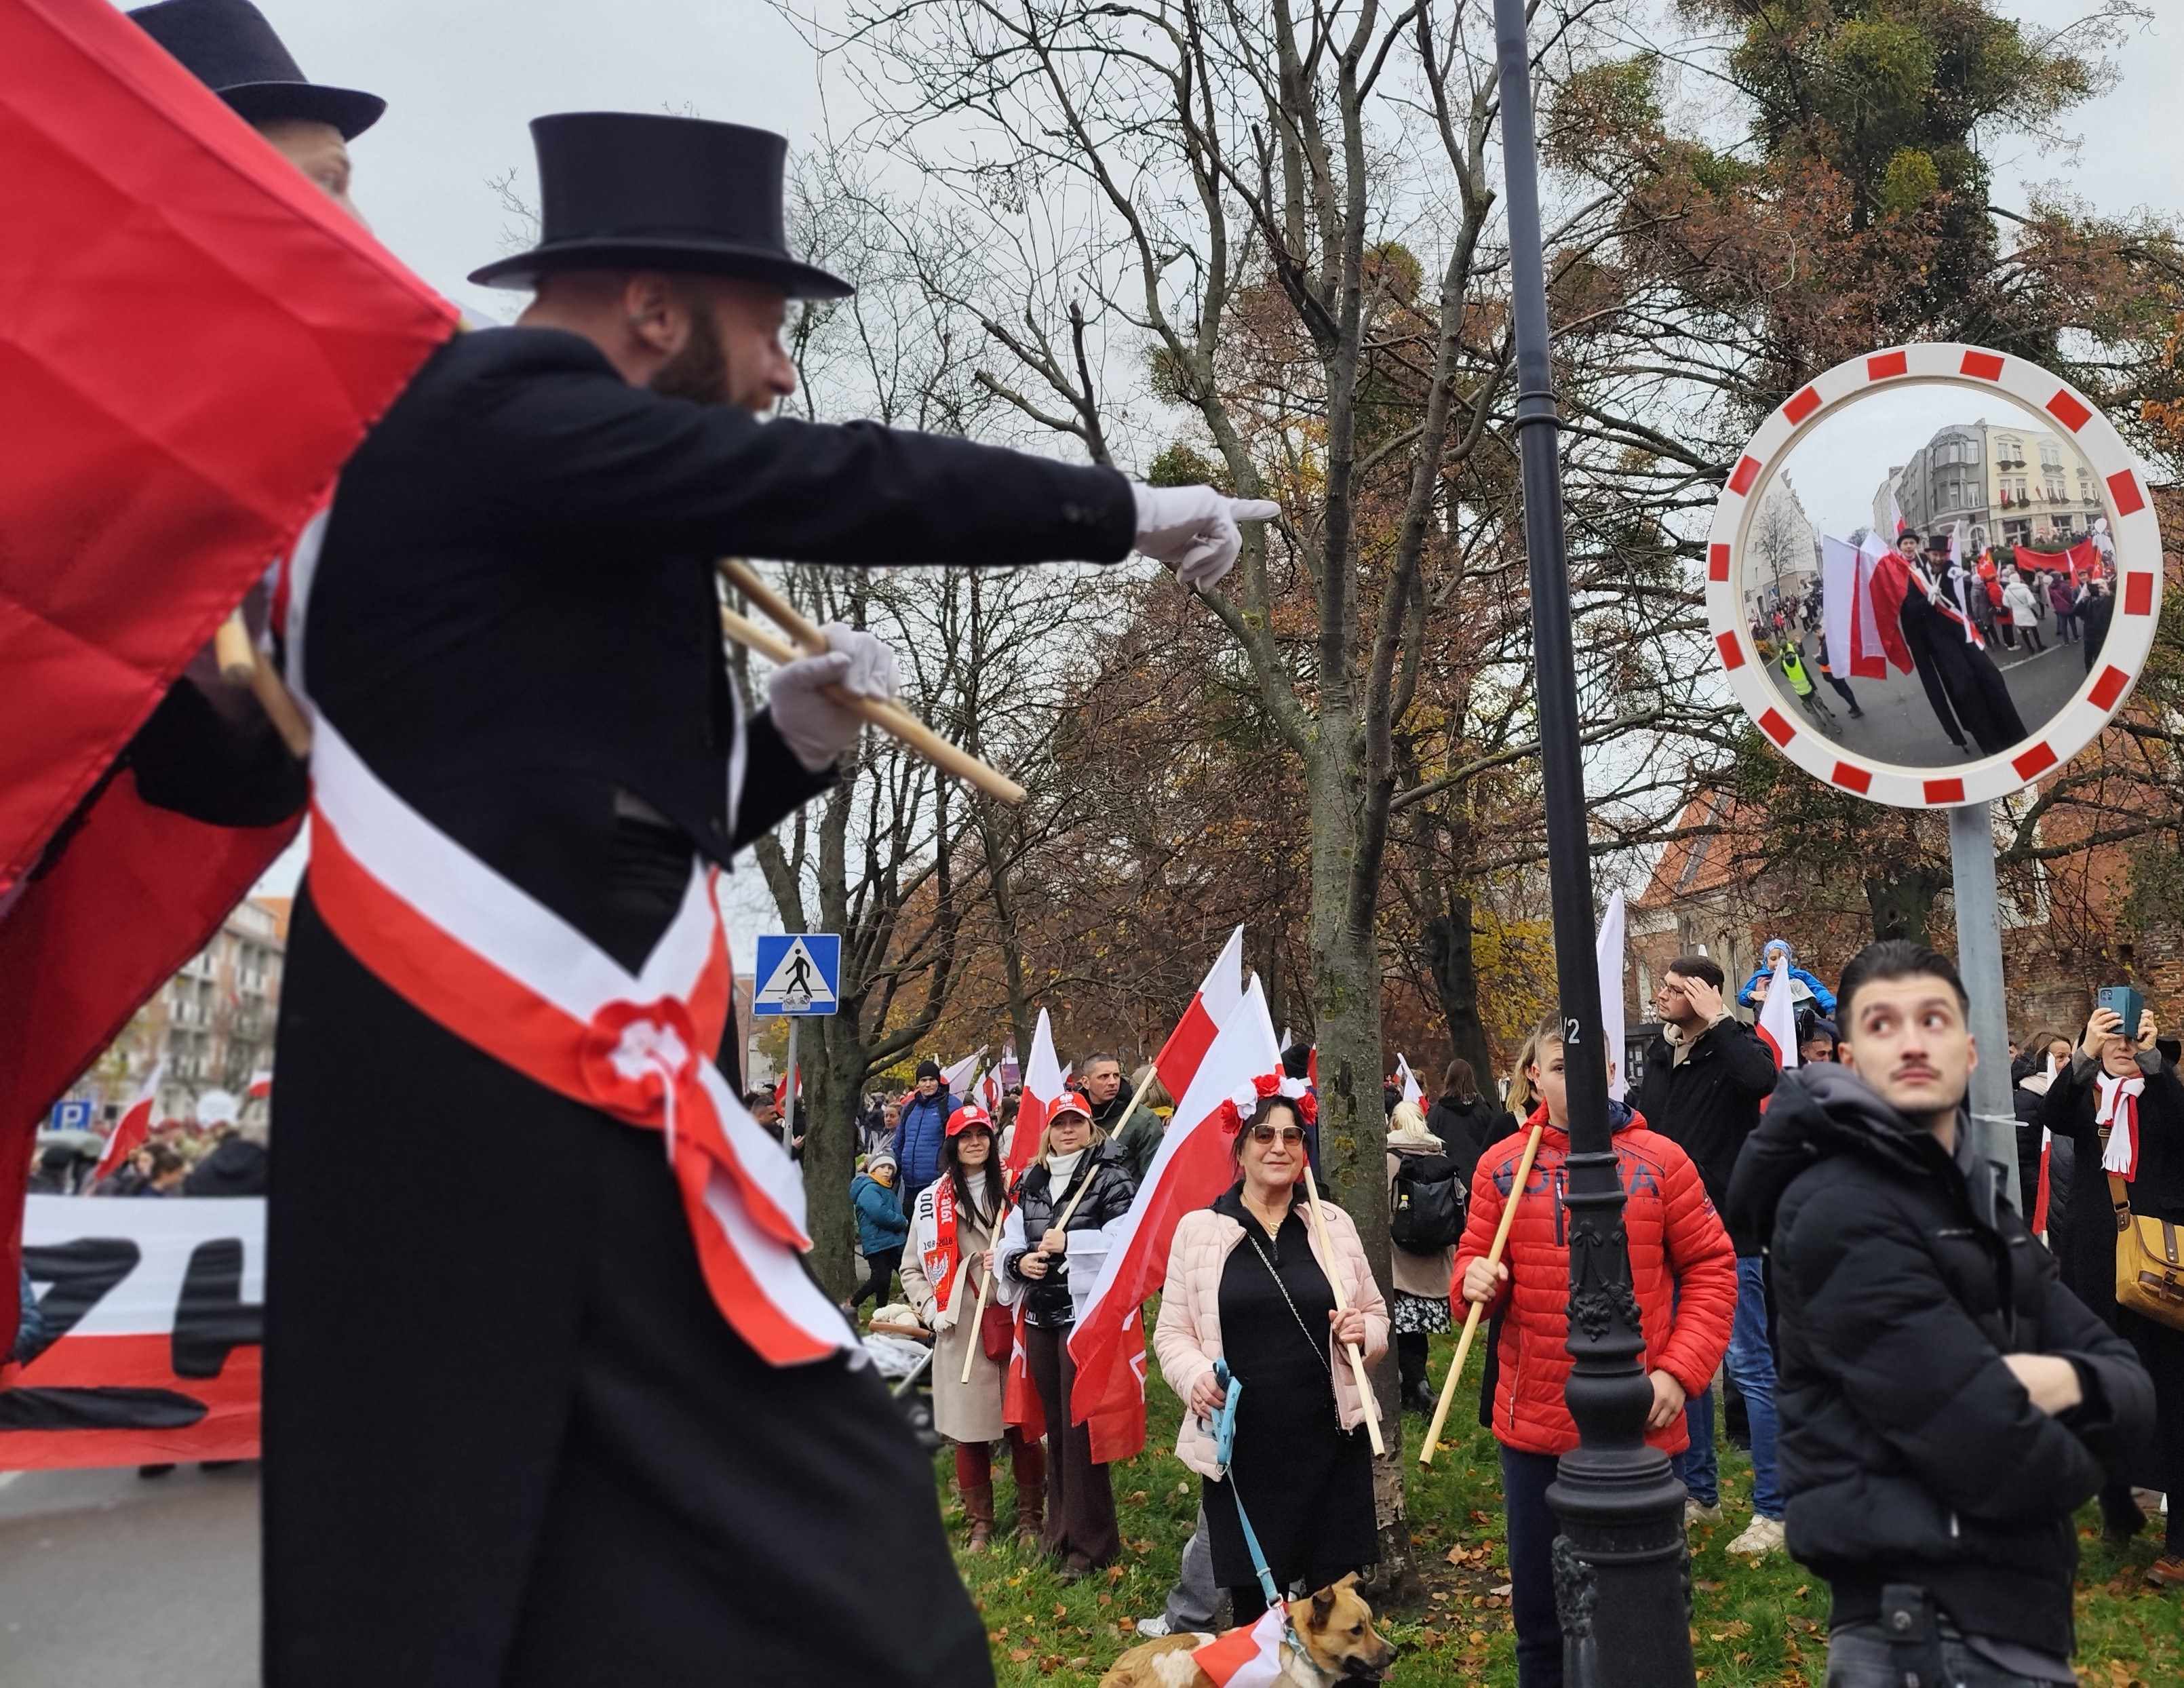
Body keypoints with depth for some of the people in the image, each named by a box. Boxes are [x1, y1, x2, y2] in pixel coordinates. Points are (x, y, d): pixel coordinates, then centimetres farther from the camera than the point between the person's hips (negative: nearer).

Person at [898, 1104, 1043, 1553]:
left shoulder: (1013, 1191, 6)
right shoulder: (931, 1200, 7)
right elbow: (912, 1268, 12)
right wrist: (932, 1309, -2)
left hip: (1012, 1322, 0)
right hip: (961, 1332, 0)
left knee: (1023, 1424, 2)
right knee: (969, 1431, 4)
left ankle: (1030, 1517, 19)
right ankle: (980, 1523, 20)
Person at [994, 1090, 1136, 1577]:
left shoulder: (1110, 1176, -8)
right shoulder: (1031, 1182, 13)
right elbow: (1010, 1241, 17)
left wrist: (1068, 1242, -18)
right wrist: (1019, 1261, -5)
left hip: (1087, 1314, -6)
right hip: (1040, 1317, 7)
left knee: (1080, 1427, -4)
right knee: (1054, 1424, 15)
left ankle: (1088, 1542, 7)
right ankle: (1061, 1528, 28)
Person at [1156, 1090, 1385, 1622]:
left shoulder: (1333, 1223, 7)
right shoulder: (1198, 1229, 2)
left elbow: (1376, 1314, 16)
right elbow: (1172, 1333, 5)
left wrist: (1364, 1332, -6)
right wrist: (1195, 1376, -15)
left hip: (1330, 1438, 2)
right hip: (1240, 1448, -1)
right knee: (1254, 1604, 5)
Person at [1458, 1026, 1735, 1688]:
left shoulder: (1660, 1160, -4)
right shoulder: (1501, 1166, 0)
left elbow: (1711, 1269, 0)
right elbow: (1474, 1258, 8)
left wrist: (1681, 1370, -8)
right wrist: (1475, 1278, -16)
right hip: (1533, 1424, 2)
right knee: (1538, 1606, 14)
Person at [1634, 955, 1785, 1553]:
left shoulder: (1733, 1046, -10)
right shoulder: (1659, 1056, 8)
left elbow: (1762, 1077, -34)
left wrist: (1716, 1020, -23)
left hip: (1728, 1233, -7)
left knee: (1750, 1368, -1)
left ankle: (1772, 1509, 8)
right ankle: (1699, 1492, 28)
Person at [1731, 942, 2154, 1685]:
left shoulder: (1977, 1205, 13)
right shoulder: (1840, 1210, -18)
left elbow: (2129, 1380, 8)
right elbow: (1996, 1459, -24)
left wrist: (2068, 1382, -15)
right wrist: (2072, 1456, -2)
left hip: (2005, 1612, 9)